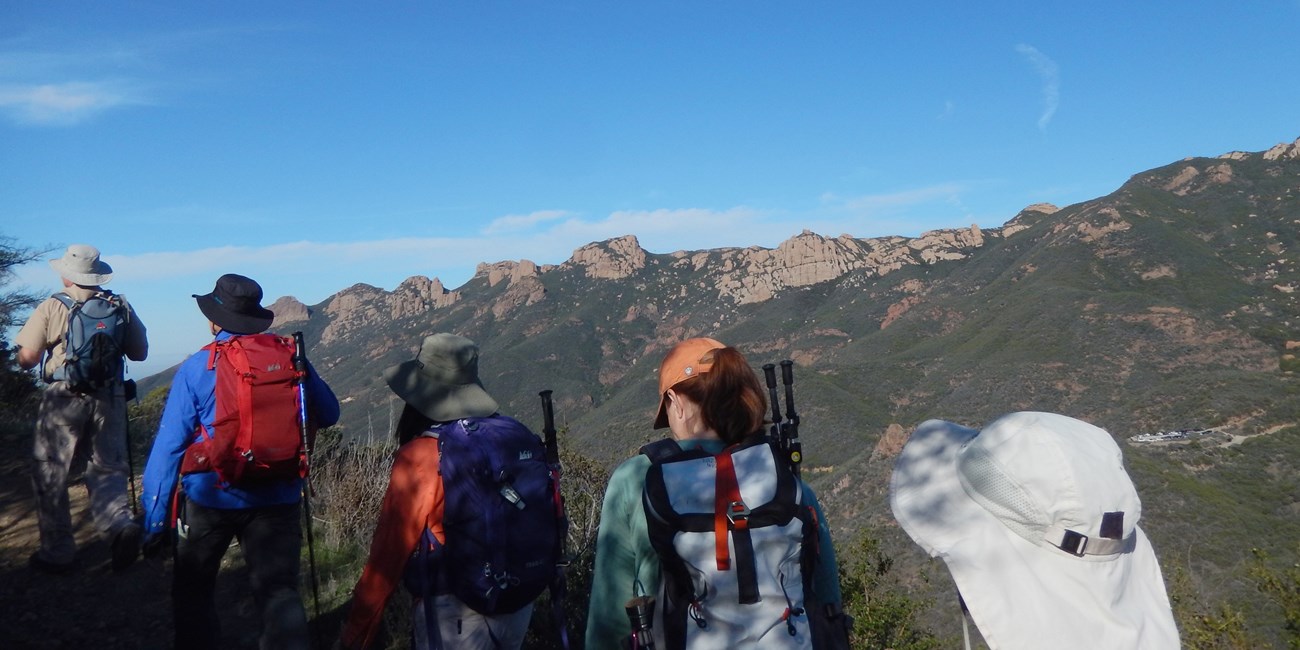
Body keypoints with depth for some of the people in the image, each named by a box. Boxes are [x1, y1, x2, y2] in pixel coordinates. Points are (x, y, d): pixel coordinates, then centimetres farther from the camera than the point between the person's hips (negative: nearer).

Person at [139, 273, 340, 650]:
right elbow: (328, 415, 7)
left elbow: (169, 445, -8)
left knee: (192, 592, 20)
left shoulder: (197, 368, -8)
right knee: (279, 593, 7)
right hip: (277, 501, 1)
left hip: (211, 499, -1)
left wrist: (154, 521, -2)